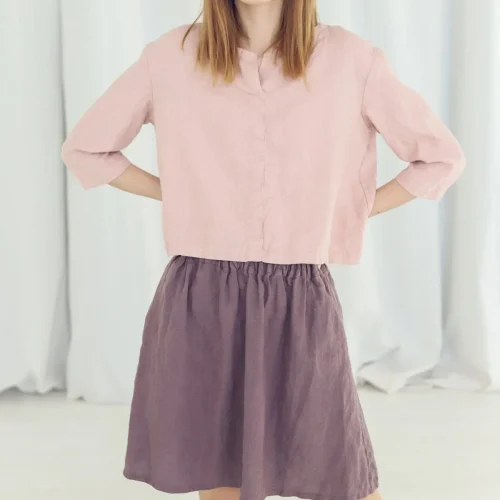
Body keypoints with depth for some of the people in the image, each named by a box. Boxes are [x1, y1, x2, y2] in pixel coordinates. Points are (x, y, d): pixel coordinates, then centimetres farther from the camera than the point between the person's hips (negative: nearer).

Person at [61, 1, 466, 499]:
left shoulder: (350, 59, -2)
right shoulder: (169, 57, 0)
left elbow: (442, 157, 6)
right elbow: (83, 149, 12)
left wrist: (348, 215, 3)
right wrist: (176, 196, 5)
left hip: (299, 300, -1)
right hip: (200, 298, 1)